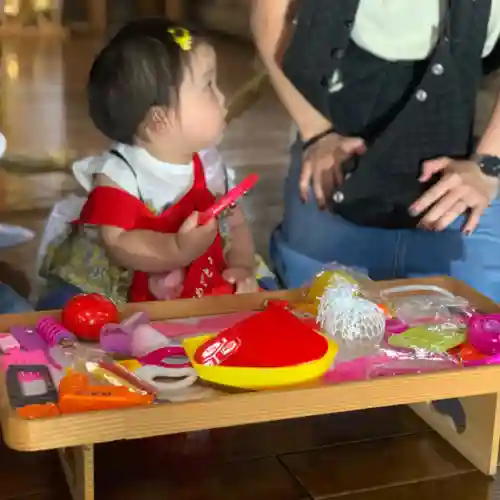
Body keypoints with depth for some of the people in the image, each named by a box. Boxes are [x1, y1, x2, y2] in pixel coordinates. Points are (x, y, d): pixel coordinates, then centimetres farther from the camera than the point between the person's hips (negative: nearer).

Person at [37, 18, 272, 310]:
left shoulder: (208, 165, 3)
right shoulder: (118, 176, -16)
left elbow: (235, 224, 10)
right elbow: (119, 244, -25)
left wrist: (242, 267, -9)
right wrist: (178, 250, -39)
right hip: (131, 301, -5)